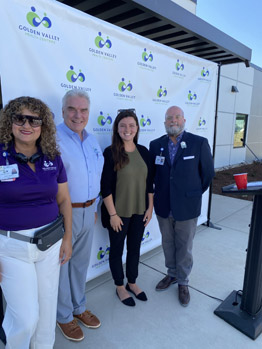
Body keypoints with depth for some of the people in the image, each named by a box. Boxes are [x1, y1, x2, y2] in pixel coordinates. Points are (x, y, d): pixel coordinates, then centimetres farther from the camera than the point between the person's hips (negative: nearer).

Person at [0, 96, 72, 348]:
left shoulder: (53, 159, 1)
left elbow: (63, 199, 6)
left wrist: (67, 239, 5)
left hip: (50, 242, 4)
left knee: (47, 307, 18)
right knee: (25, 317, 3)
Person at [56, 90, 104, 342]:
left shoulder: (92, 141, 8)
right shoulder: (53, 139, -15)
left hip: (88, 212, 7)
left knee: (81, 262, 21)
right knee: (61, 266, 12)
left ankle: (79, 307, 43)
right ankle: (64, 317, 35)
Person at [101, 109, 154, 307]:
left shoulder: (144, 152, 1)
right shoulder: (110, 153, -13)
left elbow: (149, 183, 6)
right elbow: (105, 187, -13)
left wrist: (150, 207, 5)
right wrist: (112, 214, -14)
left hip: (139, 211, 5)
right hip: (119, 212, -4)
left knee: (135, 247, 19)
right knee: (117, 249, 14)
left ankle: (132, 283, 42)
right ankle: (120, 287, 36)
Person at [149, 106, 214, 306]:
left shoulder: (199, 143, -9)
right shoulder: (156, 145, -1)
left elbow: (208, 172, 0)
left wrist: (195, 193, 7)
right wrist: (160, 192, 9)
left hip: (187, 207, -3)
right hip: (163, 206, 3)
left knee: (184, 247, 12)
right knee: (168, 244, 19)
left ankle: (183, 282, 34)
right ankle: (172, 274, 42)